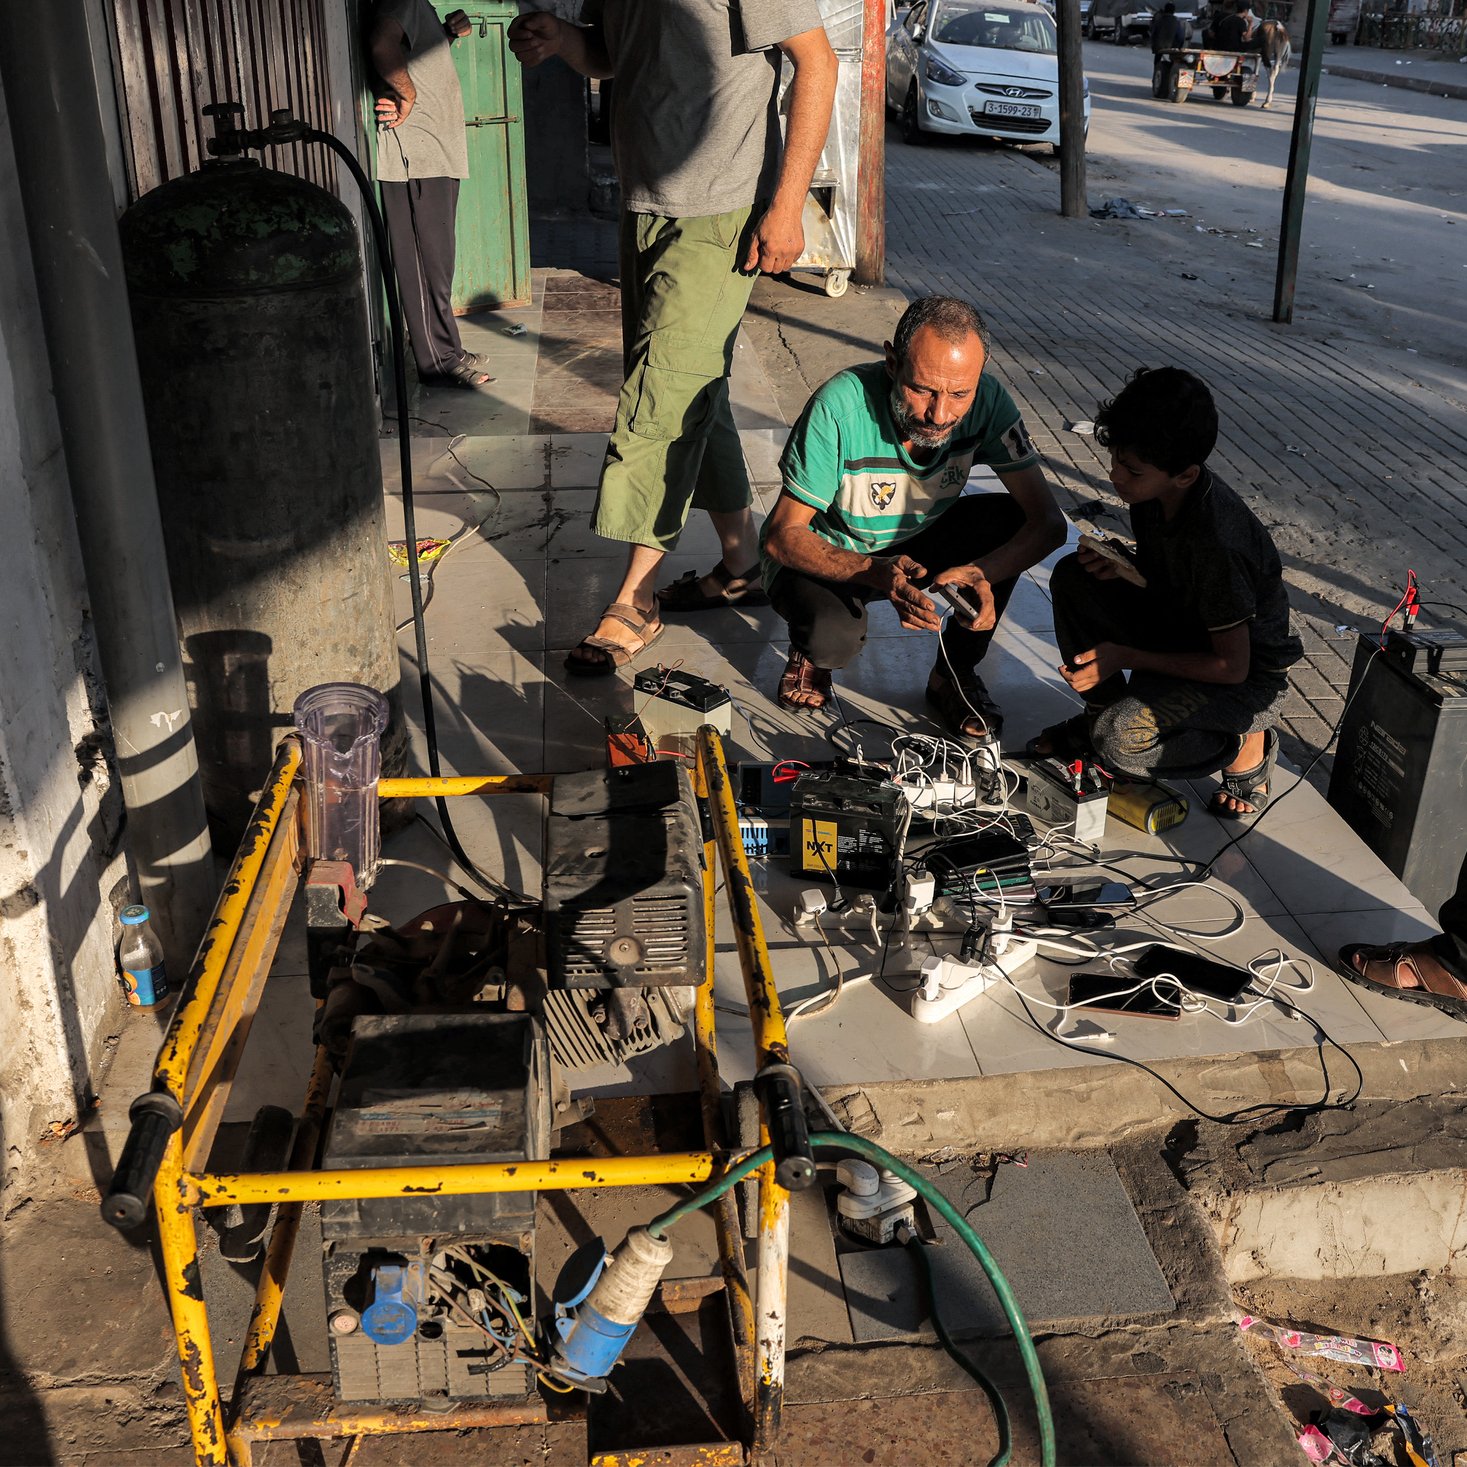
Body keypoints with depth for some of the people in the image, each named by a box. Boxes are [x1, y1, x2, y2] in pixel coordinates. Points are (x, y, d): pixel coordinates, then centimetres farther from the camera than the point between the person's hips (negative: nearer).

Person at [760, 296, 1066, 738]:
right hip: (827, 554, -4)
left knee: (1008, 518, -21)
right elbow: (783, 536, -27)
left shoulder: (987, 400, -21)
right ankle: (811, 650, 4)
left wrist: (982, 574, -41)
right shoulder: (842, 405, -31)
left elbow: (1049, 521, -20)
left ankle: (955, 673, -1)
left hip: (914, 547, 4)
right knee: (832, 636, -35)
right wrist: (876, 574, -44)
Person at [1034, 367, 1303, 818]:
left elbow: (1232, 667, -26)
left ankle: (1247, 747, -2)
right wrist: (1118, 566, -13)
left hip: (1250, 677, -8)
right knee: (1073, 577, -10)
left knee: (1119, 740, -30)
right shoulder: (1154, 489, -11)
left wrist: (1126, 657, -22)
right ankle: (1102, 712, 6)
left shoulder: (1218, 541, -34)